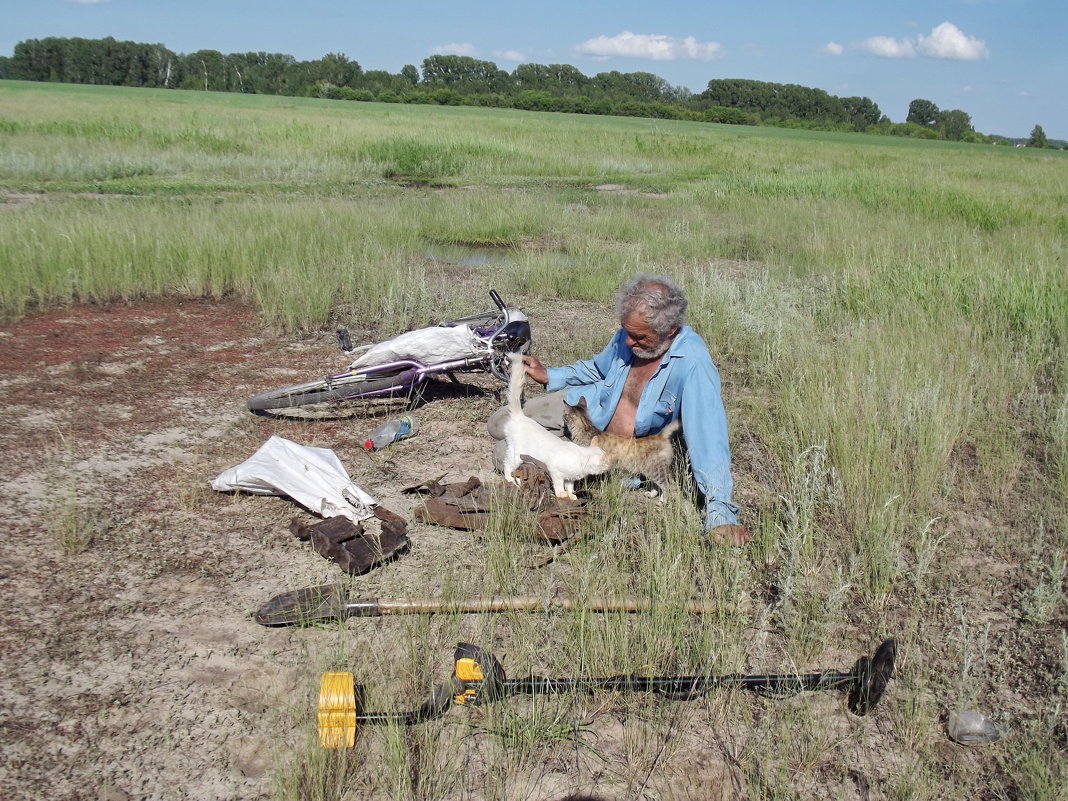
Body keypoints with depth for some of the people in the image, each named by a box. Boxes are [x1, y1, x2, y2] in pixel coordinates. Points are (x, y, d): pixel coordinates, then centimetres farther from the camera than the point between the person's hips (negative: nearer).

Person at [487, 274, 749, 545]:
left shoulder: (693, 363, -35)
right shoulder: (627, 335, -14)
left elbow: (708, 437, -40)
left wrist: (719, 513, -45)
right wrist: (549, 375, 3)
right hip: (586, 406, 5)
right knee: (499, 424, 2)